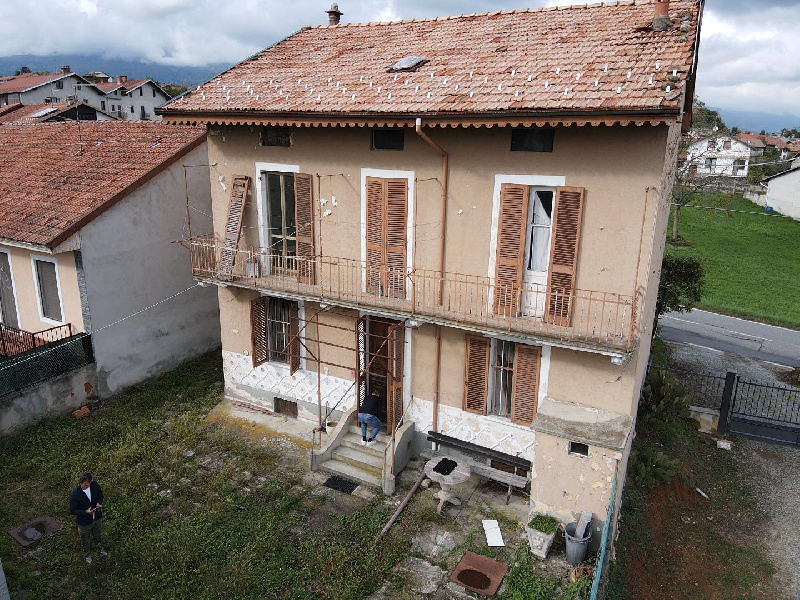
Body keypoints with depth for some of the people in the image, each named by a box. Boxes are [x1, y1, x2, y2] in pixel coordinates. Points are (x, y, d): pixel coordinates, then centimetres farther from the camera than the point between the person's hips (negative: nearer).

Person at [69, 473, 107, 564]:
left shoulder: (95, 485, -20)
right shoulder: (74, 495, -31)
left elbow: (100, 495, -1)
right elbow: (73, 510, -19)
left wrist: (99, 503, -20)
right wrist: (86, 512, -31)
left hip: (97, 518, 4)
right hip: (84, 521, -3)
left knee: (97, 535, 31)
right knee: (86, 540, 24)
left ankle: (99, 548, 60)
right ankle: (87, 555, 52)